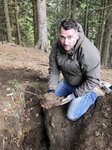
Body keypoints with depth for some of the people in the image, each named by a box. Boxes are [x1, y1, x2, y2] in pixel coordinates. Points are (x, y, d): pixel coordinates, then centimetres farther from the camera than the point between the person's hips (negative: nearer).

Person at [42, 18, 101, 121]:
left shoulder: (89, 52, -36)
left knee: (72, 116, -8)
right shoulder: (57, 46, -17)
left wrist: (75, 95, -24)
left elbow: (93, 80, -29)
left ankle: (92, 95, 13)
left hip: (84, 87, -6)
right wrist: (51, 90, -15)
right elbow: (53, 70, -8)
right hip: (67, 82, 7)